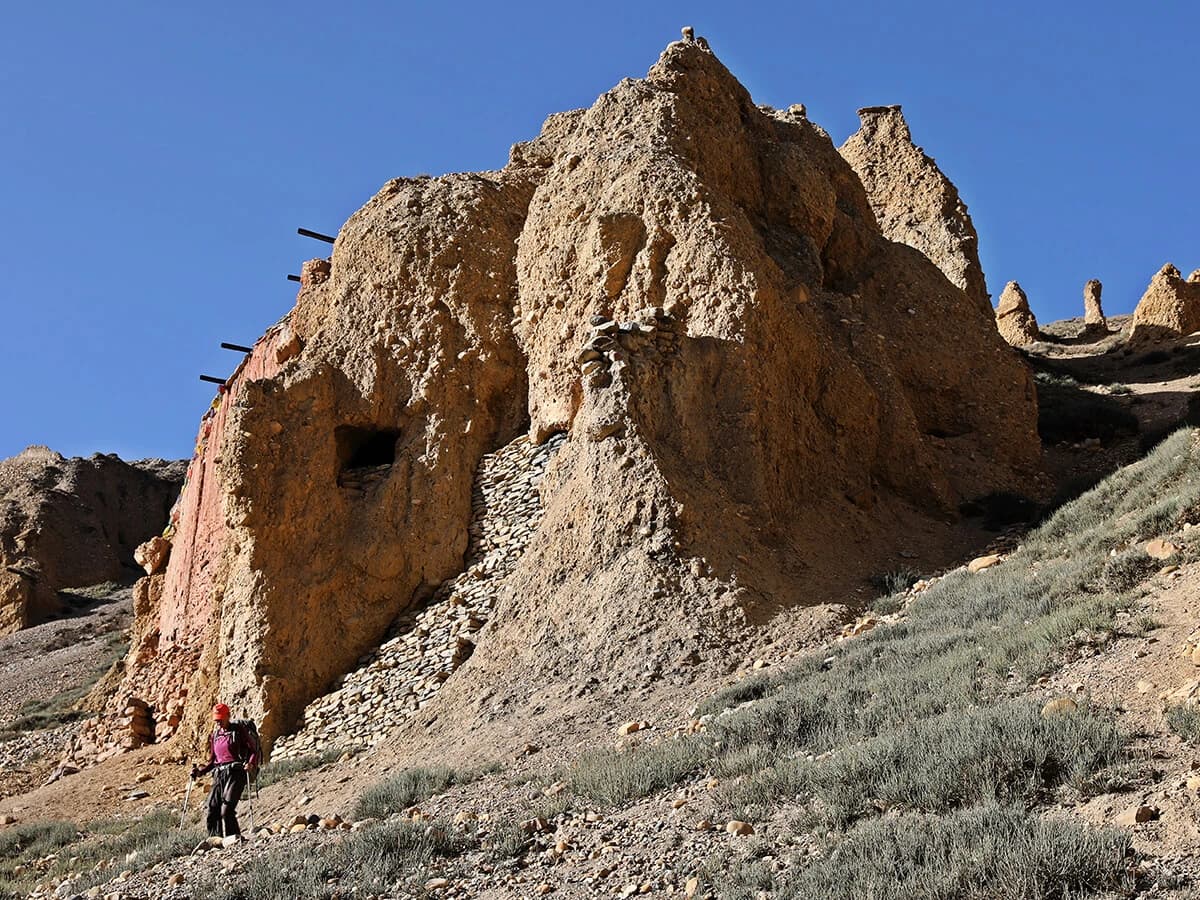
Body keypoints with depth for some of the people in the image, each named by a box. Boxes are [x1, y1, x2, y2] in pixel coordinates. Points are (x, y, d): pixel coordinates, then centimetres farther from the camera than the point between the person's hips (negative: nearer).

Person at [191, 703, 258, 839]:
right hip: (220, 774, 6)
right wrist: (201, 771, 11)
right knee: (213, 809, -5)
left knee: (226, 809, -17)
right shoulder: (215, 735, 19)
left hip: (235, 773, -6)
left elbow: (253, 750, -4)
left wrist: (251, 764, -23)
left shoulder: (237, 731, 2)